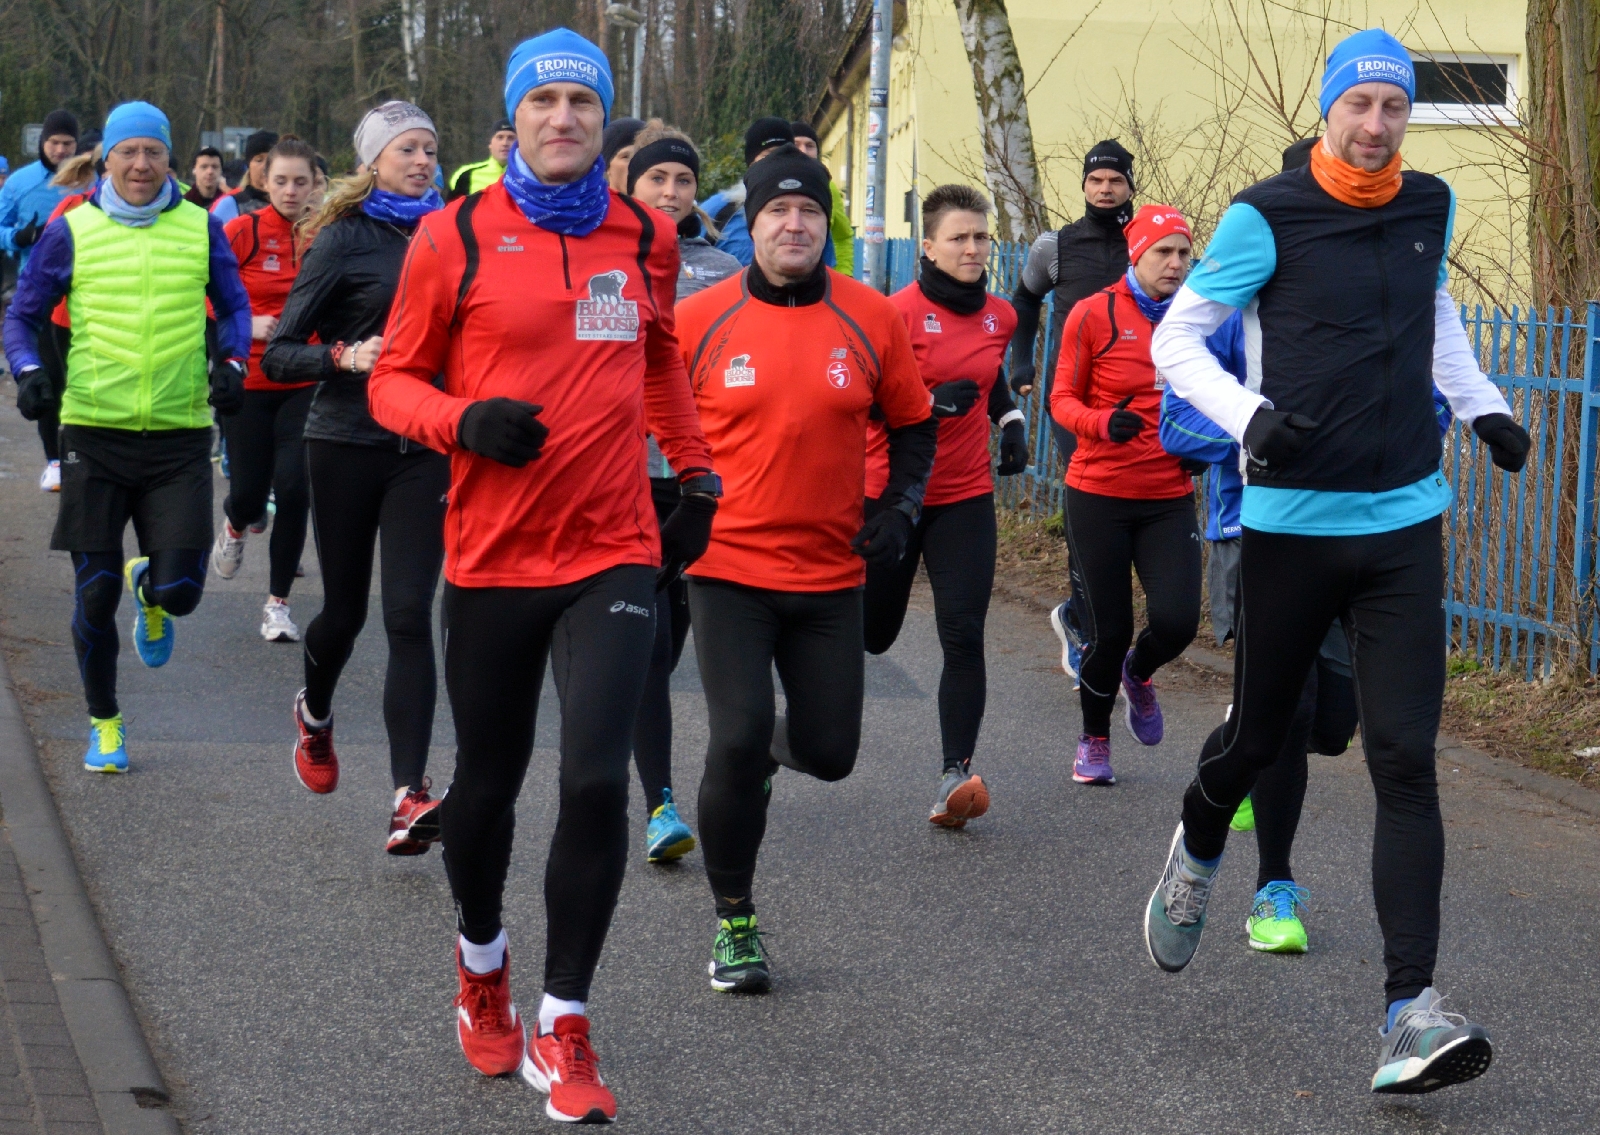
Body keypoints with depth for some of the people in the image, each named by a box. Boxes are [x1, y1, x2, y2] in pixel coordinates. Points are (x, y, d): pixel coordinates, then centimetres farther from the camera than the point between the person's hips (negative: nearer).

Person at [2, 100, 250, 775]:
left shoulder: (201, 229, 3)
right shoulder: (71, 231, 0)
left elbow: (234, 306, 15)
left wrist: (232, 363, -3)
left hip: (180, 437, 1)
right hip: (94, 433, 0)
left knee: (179, 592, -6)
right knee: (95, 594, 2)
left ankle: (149, 588, 33)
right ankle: (104, 725, 23)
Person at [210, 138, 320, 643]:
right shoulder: (243, 232, -5)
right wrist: (246, 325, -16)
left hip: (306, 384, 1)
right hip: (248, 380, 0)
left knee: (294, 489, -9)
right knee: (250, 493, 3)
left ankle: (278, 603, 8)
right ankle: (235, 525, 44)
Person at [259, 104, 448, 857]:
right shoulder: (346, 238, -5)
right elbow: (278, 353, -9)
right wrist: (343, 356, -25)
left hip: (423, 448, 2)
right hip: (347, 443, -2)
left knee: (409, 615, -10)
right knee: (346, 609, 10)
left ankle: (410, 795, -16)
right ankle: (314, 713, 45)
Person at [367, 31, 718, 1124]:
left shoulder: (646, 237, 6)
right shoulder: (455, 237, -4)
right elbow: (395, 379, 2)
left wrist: (697, 473, 21)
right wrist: (463, 421, -17)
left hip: (616, 555, 1)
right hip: (493, 558, -1)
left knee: (598, 781, -13)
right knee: (488, 785, 13)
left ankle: (563, 1029, 1)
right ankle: (482, 961, 43)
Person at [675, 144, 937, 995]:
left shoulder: (872, 320, 0)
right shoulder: (698, 321, -4)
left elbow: (914, 426, 12)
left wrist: (898, 509, -1)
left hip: (832, 575, 2)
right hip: (727, 567, -2)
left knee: (828, 752, 6)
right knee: (737, 739, -14)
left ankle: (766, 754, 46)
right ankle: (734, 923, 5)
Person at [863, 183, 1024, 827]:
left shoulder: (1000, 317, 6)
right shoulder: (899, 313, -11)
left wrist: (1012, 426, 12)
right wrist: (931, 402, -26)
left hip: (965, 496, 3)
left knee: (963, 636, -11)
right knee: (871, 634, 9)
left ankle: (955, 775, -13)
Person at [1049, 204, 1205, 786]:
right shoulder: (1095, 314, -6)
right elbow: (1062, 398, -3)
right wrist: (1103, 423, -22)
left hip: (1169, 497, 3)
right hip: (1099, 493, -3)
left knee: (1177, 620, -12)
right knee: (1108, 630, 2)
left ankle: (1139, 673, 25)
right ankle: (1094, 739, 28)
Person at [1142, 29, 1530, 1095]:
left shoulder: (1429, 208, 8)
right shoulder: (1269, 218, -7)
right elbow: (1176, 337, -4)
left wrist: (1483, 405, 17)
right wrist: (1249, 414, -21)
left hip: (1404, 525, 3)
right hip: (1293, 518, -3)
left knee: (1406, 761, -7)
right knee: (1259, 735, 11)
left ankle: (1413, 1009, -12)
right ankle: (1197, 853, 47)